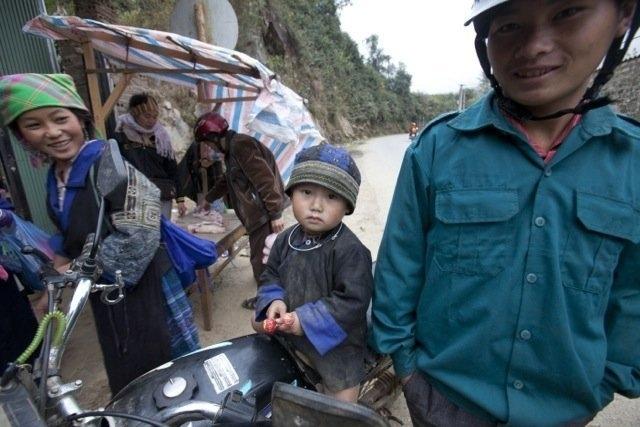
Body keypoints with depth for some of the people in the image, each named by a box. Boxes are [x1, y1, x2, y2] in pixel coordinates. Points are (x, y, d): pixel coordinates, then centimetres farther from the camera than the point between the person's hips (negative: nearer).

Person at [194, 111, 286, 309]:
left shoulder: (241, 145, -16)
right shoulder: (233, 148, 17)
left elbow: (265, 179, -23)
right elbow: (227, 180, 33)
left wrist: (276, 214, -25)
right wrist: (208, 199, 44)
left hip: (264, 212, -10)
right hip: (256, 212, 10)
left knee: (261, 257, 0)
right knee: (261, 255, 21)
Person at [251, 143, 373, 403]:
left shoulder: (350, 250, -28)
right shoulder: (286, 239, -7)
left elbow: (352, 301, -29)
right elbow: (270, 274, 5)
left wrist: (306, 320, -27)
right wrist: (274, 301, -15)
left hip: (334, 344, -5)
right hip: (290, 330, 6)